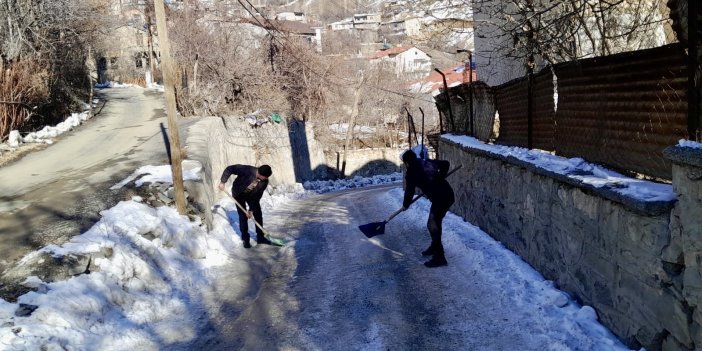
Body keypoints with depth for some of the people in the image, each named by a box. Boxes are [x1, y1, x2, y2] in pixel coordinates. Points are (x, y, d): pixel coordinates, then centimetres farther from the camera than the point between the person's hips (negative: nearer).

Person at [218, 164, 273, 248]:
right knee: (243, 216, -6)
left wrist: (251, 210, -17)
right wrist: (222, 182, -32)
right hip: (239, 193, -4)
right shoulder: (247, 170, -37)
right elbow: (230, 169, -31)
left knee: (258, 214, 3)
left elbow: (257, 196, -16)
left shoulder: (264, 181, -22)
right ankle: (245, 239, 7)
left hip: (251, 195, 4)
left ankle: (260, 237, 16)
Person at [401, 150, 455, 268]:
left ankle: (439, 257, -4)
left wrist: (405, 205, 20)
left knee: (432, 225, -4)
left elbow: (409, 191, 3)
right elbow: (445, 164, 20)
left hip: (440, 199, -8)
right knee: (435, 223, 22)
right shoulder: (428, 162, 11)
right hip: (448, 194, 8)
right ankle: (435, 247, 37)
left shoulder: (411, 172, -6)